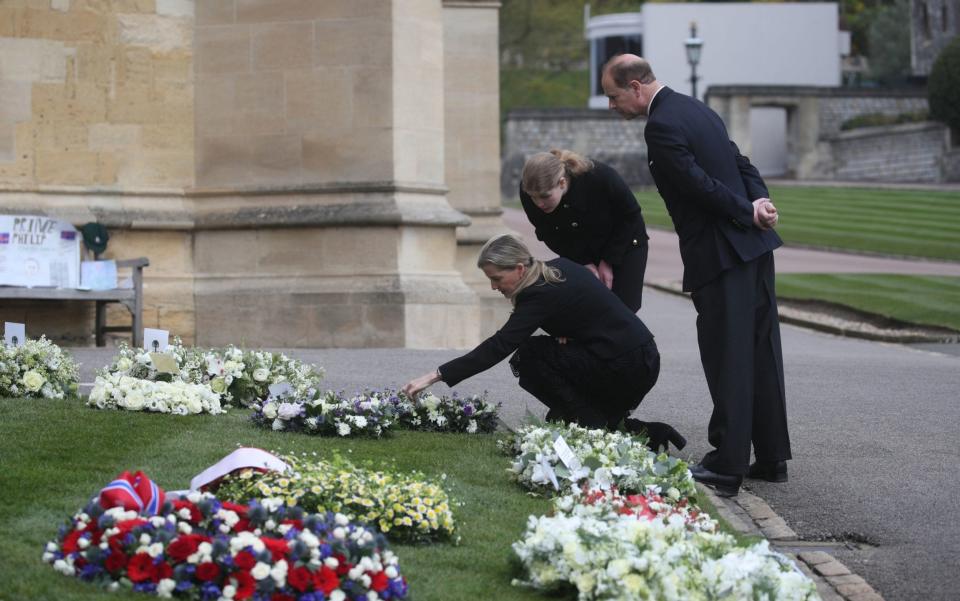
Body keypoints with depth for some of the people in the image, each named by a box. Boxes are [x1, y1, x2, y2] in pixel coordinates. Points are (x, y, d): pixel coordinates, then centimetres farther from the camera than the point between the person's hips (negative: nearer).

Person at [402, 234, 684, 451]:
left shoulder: (542, 295, -20)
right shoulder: (559, 267, 7)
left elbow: (498, 348, -24)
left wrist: (435, 376, -26)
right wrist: (564, 332, 3)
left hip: (628, 369, -10)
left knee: (528, 357, -10)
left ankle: (595, 428, -6)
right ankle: (646, 434, 10)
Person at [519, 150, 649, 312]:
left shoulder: (599, 176, -36)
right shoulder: (529, 191, -27)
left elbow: (630, 214, -16)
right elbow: (549, 236, -9)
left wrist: (608, 261, -14)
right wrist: (584, 263, -15)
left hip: (623, 243, -3)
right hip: (578, 252, 3)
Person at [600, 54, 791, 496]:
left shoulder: (661, 126, -15)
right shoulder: (695, 109, 15)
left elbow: (699, 184, -19)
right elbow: (740, 162, 14)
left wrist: (748, 211, -7)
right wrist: (758, 203, -2)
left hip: (719, 256, -9)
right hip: (754, 247, 9)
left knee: (727, 361, -5)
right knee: (761, 355, 13)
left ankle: (727, 467, -1)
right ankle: (771, 457, 20)